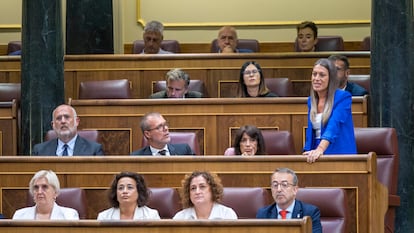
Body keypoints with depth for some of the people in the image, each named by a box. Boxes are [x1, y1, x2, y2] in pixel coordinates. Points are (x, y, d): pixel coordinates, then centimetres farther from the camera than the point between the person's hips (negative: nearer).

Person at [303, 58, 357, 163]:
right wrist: (307, 152, 5)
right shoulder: (311, 100, 14)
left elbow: (334, 125, -19)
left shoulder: (343, 97, -6)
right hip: (317, 157, 5)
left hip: (340, 155, -5)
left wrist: (320, 149, -32)